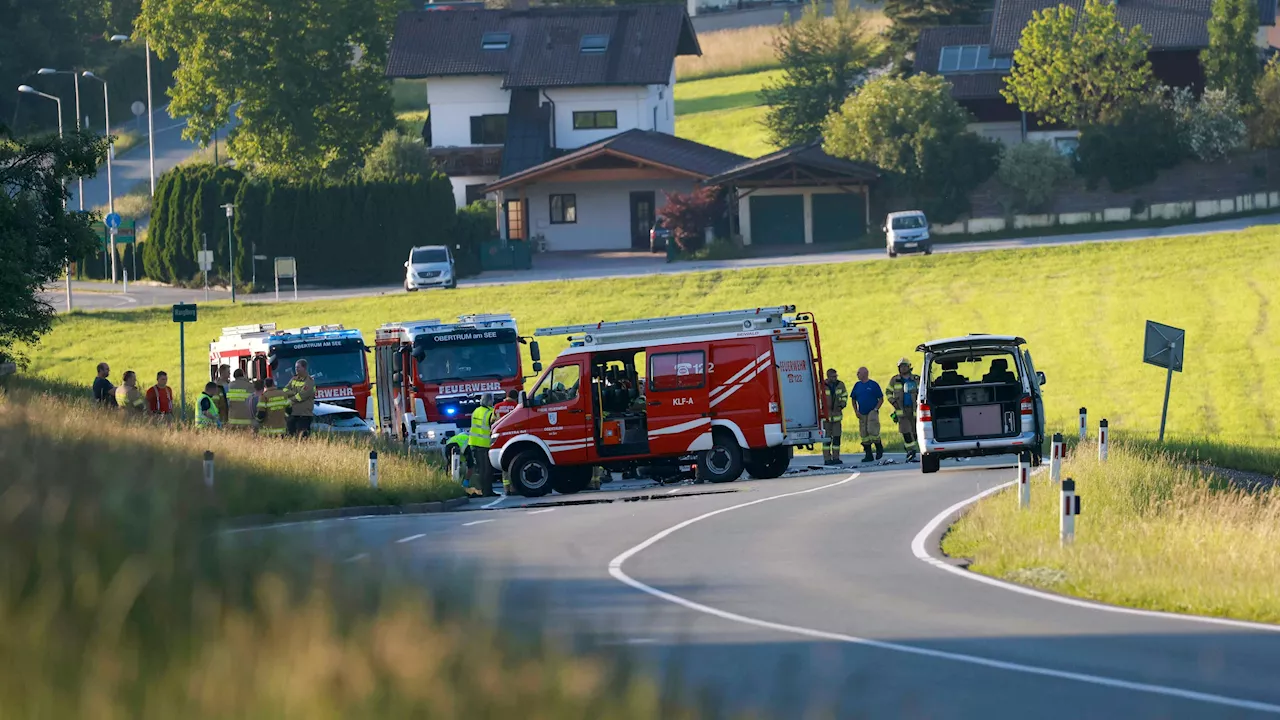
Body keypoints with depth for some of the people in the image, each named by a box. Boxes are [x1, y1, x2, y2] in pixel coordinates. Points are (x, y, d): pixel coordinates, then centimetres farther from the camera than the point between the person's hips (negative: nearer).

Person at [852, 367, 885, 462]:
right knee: (864, 435, 2)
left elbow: (881, 399, 0)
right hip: (862, 414, 5)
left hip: (872, 412, -5)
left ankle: (879, 448, 4)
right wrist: (856, 411, 4)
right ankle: (868, 455, 8)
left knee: (872, 431, -18)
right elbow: (854, 400, 18)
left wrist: (875, 409, -11)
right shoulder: (857, 385, 11)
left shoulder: (873, 384, -2)